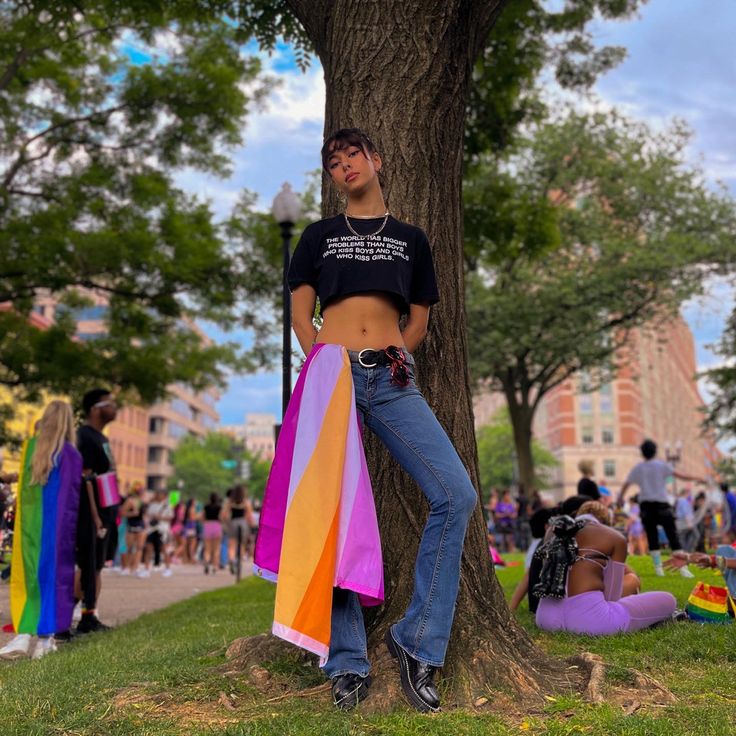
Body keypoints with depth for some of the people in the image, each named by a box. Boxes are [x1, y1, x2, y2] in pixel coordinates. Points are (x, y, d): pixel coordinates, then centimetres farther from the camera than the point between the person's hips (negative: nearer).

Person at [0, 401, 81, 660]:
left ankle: (24, 635, -1)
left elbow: (22, 487, 8)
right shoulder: (72, 455, -8)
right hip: (57, 523, -2)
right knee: (52, 574, 5)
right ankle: (45, 637, 8)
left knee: (28, 576, 8)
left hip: (30, 522, 3)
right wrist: (70, 529, 3)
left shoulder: (29, 447, 1)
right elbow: (73, 496, -5)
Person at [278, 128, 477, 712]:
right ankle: (348, 663, 6)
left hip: (392, 380, 1)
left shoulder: (411, 240, 19)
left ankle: (417, 642, -3)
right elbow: (300, 314, 11)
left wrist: (399, 352, 0)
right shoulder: (320, 235, 17)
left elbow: (419, 320, 19)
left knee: (457, 495, -15)